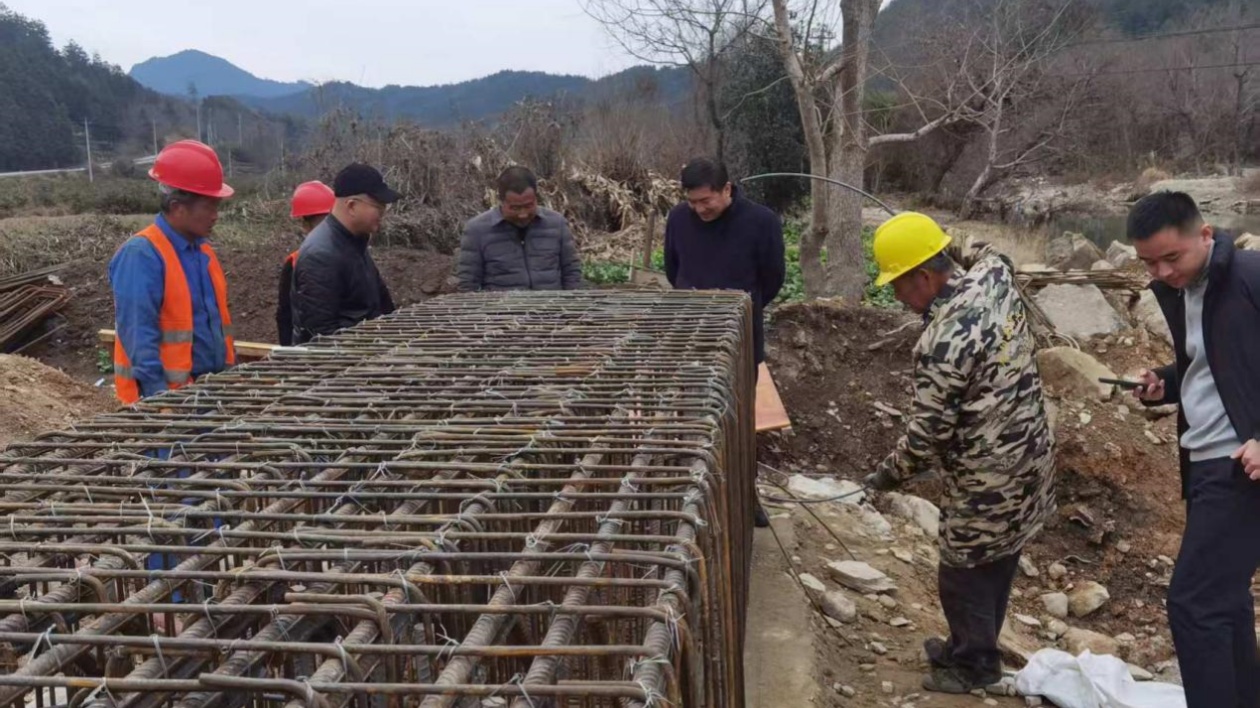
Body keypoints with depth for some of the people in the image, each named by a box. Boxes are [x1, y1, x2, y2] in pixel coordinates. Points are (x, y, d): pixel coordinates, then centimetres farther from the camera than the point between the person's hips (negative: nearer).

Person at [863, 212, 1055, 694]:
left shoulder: (943, 340, -28)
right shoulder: (994, 281, -5)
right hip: (1027, 460, 9)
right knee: (995, 566, 23)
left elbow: (929, 431, -21)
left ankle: (975, 665, 30)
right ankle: (970, 647, 41)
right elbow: (994, 258, 23)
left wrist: (889, 474, -6)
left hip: (987, 480, -9)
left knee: (964, 575, 11)